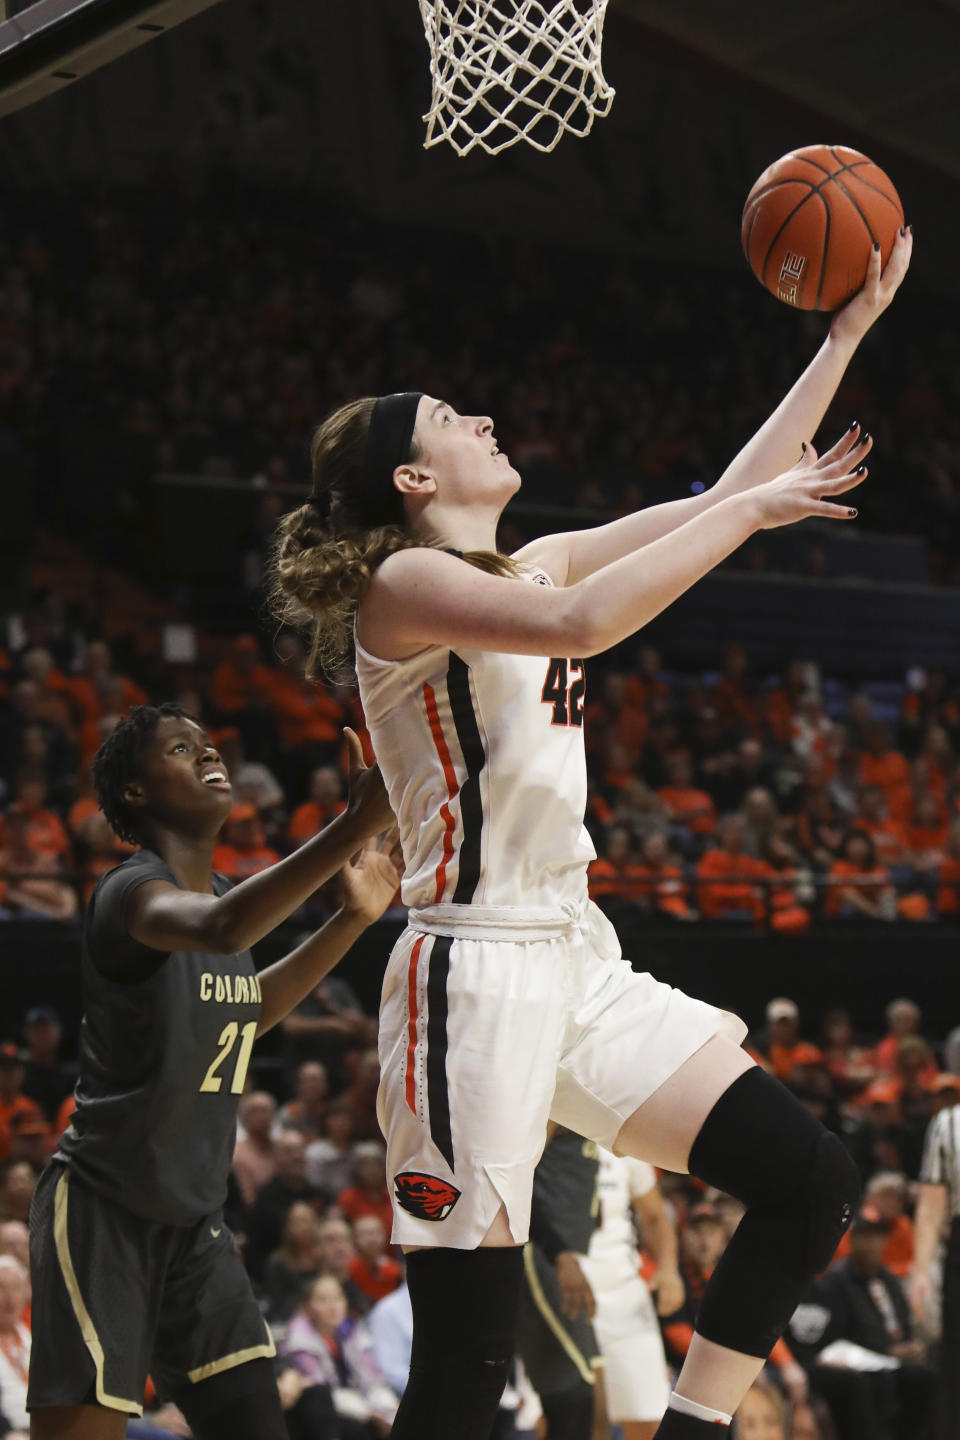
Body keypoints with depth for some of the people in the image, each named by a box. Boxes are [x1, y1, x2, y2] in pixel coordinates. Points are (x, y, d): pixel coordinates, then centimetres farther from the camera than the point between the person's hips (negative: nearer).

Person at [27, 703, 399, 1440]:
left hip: (194, 1221, 8)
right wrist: (356, 824, -49)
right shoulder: (132, 891, -17)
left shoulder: (224, 890, 10)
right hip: (102, 1209, -8)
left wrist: (352, 920, 21)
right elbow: (220, 929, -41)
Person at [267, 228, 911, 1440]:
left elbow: (721, 501, 19)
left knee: (810, 1184, 4)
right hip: (474, 971, -9)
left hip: (577, 960, 9)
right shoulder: (406, 584, -7)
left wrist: (846, 333, 17)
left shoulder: (534, 566, 17)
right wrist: (747, 514, -17)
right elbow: (582, 624, -26)